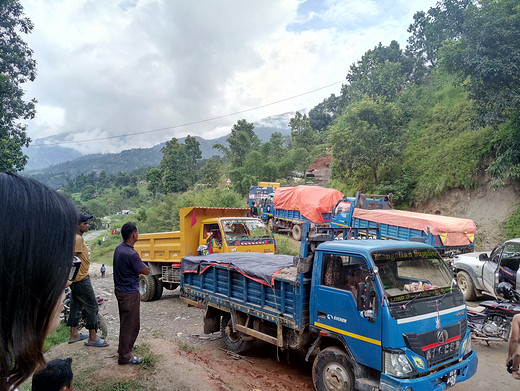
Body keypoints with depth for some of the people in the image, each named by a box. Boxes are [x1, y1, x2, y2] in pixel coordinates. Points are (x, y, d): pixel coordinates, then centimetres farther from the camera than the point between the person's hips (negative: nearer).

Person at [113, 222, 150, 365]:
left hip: (120, 289, 10)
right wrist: (143, 267, -1)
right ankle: (124, 356, 10)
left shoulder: (119, 247, 2)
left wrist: (138, 269, -3)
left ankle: (126, 345, 41)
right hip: (130, 293, -10)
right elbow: (146, 271, -19)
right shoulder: (131, 254, -28)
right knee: (131, 324, 1)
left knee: (125, 321, 25)